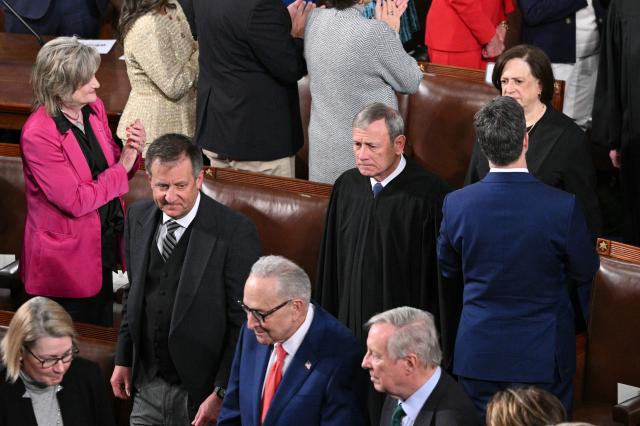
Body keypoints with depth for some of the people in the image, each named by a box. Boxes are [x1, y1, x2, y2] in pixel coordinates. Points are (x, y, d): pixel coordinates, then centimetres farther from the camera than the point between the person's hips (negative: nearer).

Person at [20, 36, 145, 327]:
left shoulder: (94, 108, -1)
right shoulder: (38, 134, -24)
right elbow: (75, 201, -24)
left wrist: (131, 152, -10)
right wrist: (121, 169, -16)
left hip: (103, 244, 7)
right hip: (65, 257, -7)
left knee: (102, 329, 18)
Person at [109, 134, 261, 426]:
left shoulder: (235, 232, -15)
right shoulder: (139, 217, 3)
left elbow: (244, 321, -13)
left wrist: (221, 393, -14)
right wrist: (123, 359, 14)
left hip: (200, 391, -5)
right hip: (147, 387, 5)